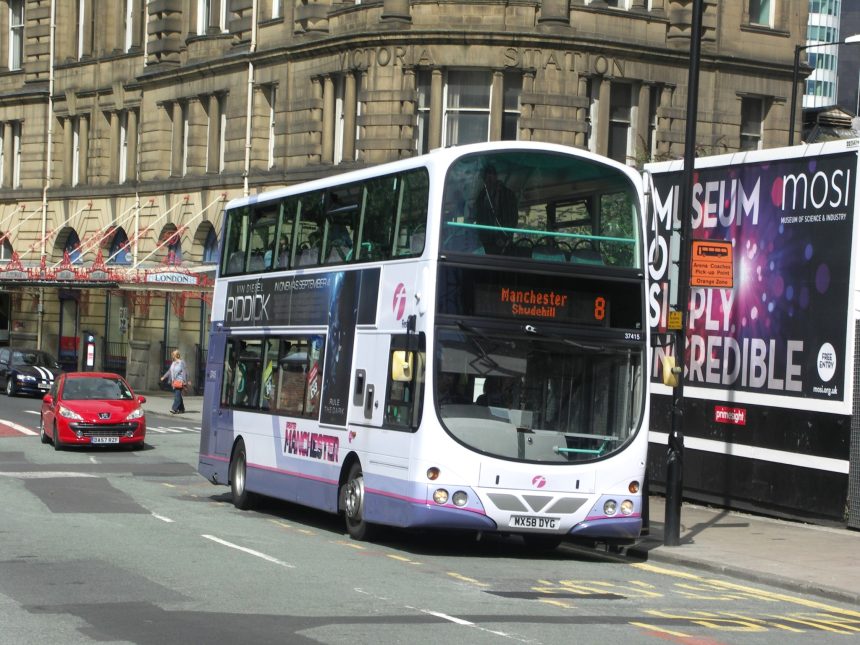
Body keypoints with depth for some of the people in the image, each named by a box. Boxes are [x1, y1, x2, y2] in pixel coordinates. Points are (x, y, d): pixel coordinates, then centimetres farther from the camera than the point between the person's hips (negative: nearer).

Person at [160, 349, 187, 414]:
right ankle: (181, 409, 16)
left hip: (179, 382, -8)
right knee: (177, 396, 9)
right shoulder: (173, 363, 15)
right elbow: (169, 371, 24)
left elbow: (184, 372, -12)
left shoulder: (181, 362, -9)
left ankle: (174, 409, -19)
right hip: (174, 382, 8)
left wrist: (184, 382, -16)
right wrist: (164, 377, 22)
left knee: (177, 395, -13)